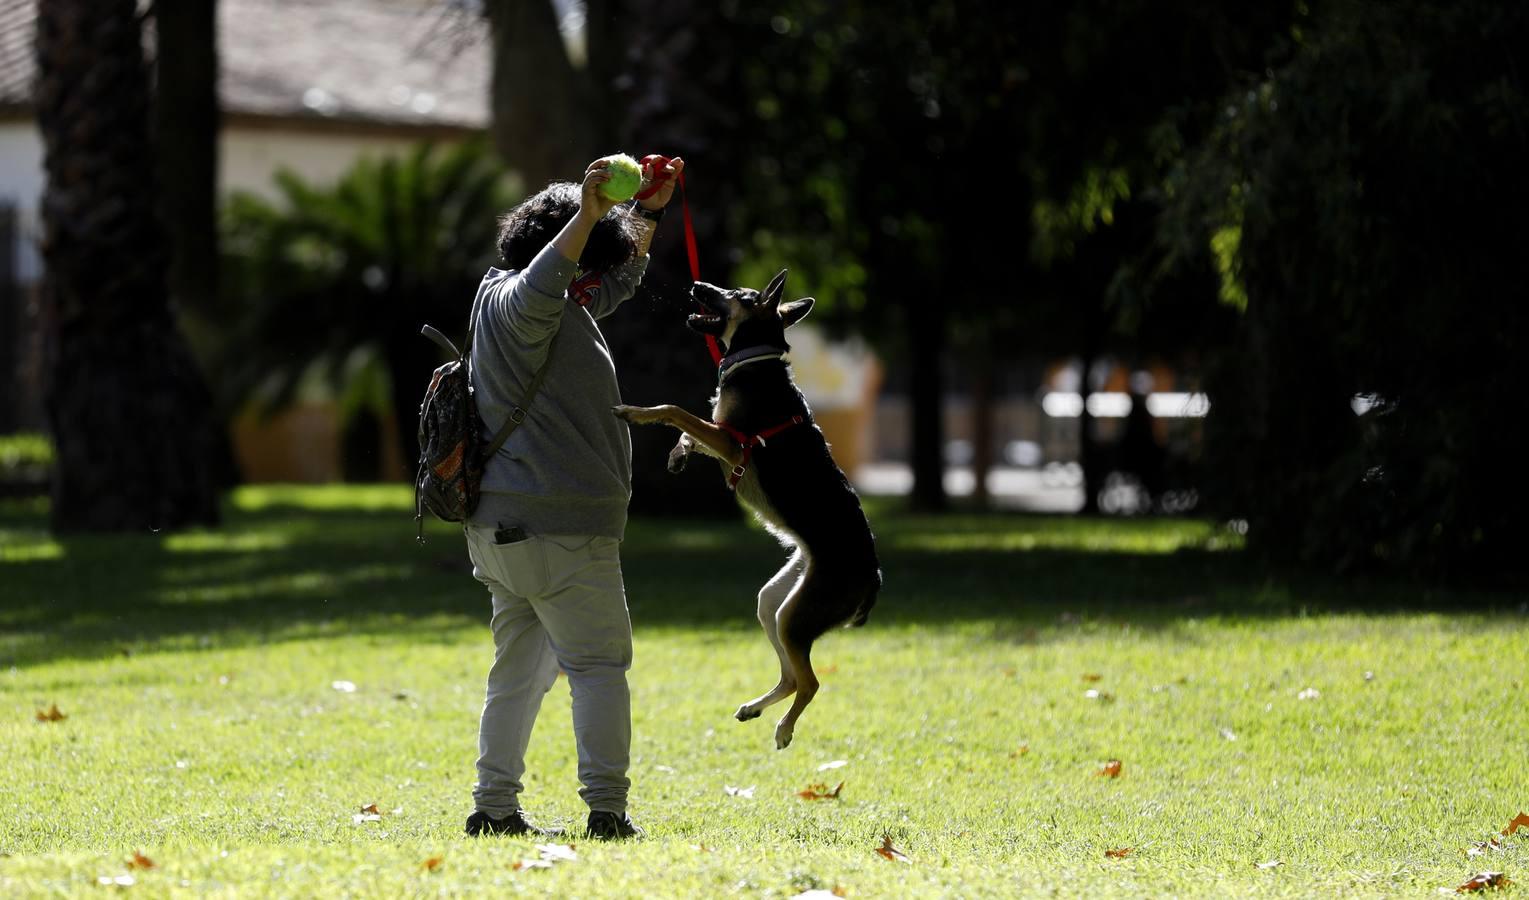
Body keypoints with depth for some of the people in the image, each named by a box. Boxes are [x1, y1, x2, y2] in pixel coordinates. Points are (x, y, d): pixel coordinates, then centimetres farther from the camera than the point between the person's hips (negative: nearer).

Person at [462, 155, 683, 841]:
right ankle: (606, 809, -12)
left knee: (520, 668, 13)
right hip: (558, 526, -10)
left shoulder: (571, 308, 20)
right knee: (599, 662, -7)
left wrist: (648, 211, 32)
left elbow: (621, 277, 38)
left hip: (504, 527, 10)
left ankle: (494, 808, 13)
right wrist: (587, 216, -42)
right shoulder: (512, 301, -10)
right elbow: (541, 286, -35)